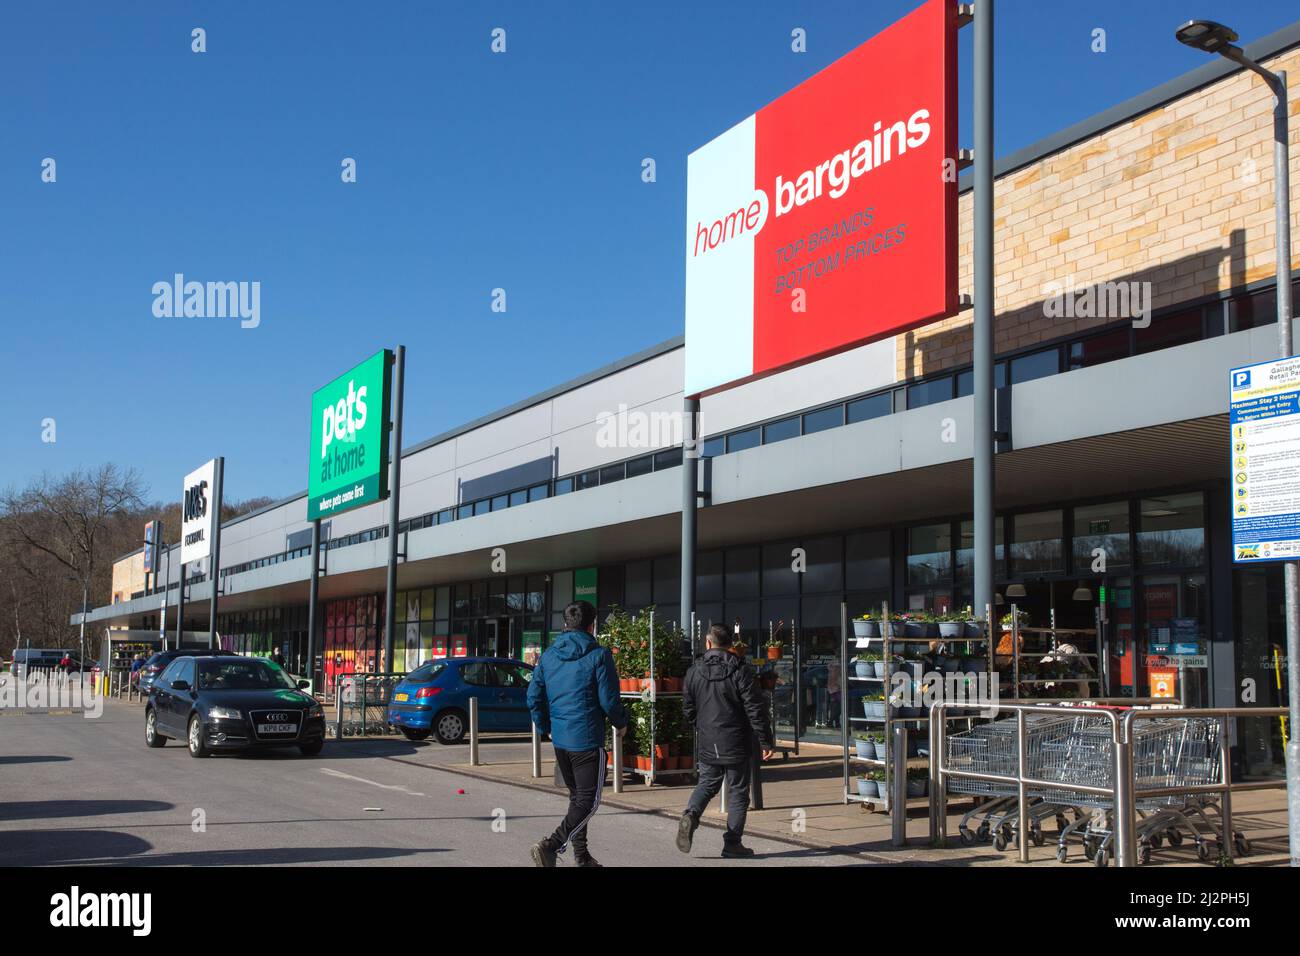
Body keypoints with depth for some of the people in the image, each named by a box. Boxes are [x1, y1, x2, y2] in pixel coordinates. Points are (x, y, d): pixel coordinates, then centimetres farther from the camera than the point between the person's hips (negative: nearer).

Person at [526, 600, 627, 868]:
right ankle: (551, 846, -18)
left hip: (560, 740, 7)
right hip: (588, 739, -7)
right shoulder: (598, 655, -10)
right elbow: (609, 699, -11)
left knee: (576, 797, 20)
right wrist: (621, 723, 7)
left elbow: (534, 697, 8)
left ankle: (581, 856, 25)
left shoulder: (549, 655, 7)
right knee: (588, 802, -2)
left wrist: (547, 727, 20)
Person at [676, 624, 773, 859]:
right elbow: (755, 709, -12)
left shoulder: (694, 671, 1)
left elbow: (688, 709, 8)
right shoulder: (740, 671, -10)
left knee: (706, 784, 18)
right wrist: (766, 741, -6)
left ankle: (691, 814, -10)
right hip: (736, 743, -3)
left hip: (706, 744, 3)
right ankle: (732, 844, 8)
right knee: (737, 792, 7)